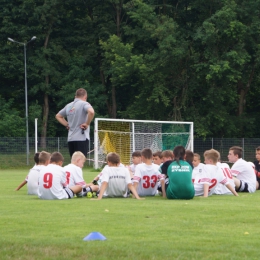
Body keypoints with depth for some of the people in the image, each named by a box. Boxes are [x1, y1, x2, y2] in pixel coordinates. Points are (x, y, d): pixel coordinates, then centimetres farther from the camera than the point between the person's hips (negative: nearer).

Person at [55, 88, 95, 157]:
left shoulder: (69, 106, 15)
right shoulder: (84, 104, -5)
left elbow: (58, 116, 29)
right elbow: (91, 112, -26)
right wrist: (87, 124, -13)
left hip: (70, 139, 6)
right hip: (82, 138, -6)